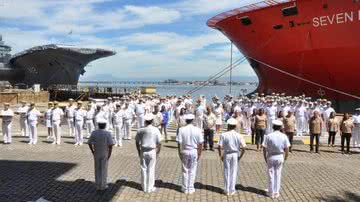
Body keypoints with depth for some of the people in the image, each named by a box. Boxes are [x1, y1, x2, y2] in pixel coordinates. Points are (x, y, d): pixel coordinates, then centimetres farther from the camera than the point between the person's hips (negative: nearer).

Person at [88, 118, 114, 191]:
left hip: (96, 154, 2)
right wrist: (109, 154, -8)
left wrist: (93, 152, 7)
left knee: (97, 170, 13)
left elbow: (89, 143, -4)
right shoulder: (107, 133, -15)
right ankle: (103, 186, 17)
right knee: (104, 170, 9)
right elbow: (110, 145, -19)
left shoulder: (94, 133, -7)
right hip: (105, 155, -2)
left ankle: (98, 186, 19)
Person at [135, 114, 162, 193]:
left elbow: (137, 143, 3)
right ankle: (150, 188, 16)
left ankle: (144, 187, 22)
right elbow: (159, 143, -7)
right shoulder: (156, 130, -10)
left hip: (143, 151, 2)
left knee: (144, 169, 12)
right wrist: (158, 152, 6)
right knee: (151, 170, 7)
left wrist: (139, 151, 16)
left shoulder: (140, 130, -5)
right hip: (152, 151, -2)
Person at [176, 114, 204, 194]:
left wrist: (179, 153, 2)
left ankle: (185, 189, 21)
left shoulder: (181, 129, -9)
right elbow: (200, 143, -5)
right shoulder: (197, 130, -7)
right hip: (194, 151, 0)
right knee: (192, 171, 10)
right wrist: (199, 154, 5)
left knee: (185, 171, 12)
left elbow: (179, 143, -8)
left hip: (185, 151, 0)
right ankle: (191, 189, 18)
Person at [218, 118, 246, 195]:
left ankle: (227, 190, 19)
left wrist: (221, 156, 0)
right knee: (233, 172, 12)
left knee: (226, 172, 11)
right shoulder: (239, 136, -7)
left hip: (227, 155, -1)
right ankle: (232, 190, 20)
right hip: (235, 154, 1)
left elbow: (220, 147, -13)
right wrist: (240, 156, 2)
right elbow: (243, 147, -11)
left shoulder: (224, 135, -11)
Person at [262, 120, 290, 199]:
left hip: (271, 157, -1)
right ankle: (276, 193, 21)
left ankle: (271, 192, 21)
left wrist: (265, 159, 3)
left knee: (271, 175, 11)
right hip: (280, 157, 2)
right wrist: (285, 158, 10)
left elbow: (264, 149, -10)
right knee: (278, 175, 13)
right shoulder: (284, 136, -6)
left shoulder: (268, 136, -12)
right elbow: (287, 150, -4)